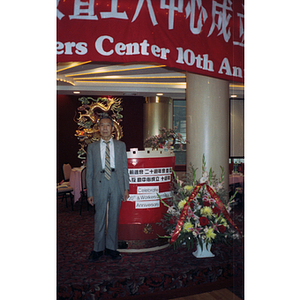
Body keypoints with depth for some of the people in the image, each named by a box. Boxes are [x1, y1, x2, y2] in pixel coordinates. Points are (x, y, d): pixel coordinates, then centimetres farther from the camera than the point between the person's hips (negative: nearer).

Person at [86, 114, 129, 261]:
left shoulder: (121, 145, 9)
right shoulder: (92, 147, 7)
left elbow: (125, 167, 8)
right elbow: (89, 171, 6)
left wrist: (126, 187, 1)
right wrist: (89, 192, 1)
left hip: (116, 183, 1)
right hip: (99, 184, -1)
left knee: (114, 217, 8)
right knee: (99, 217, 4)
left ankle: (111, 248, 22)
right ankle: (98, 249, 20)